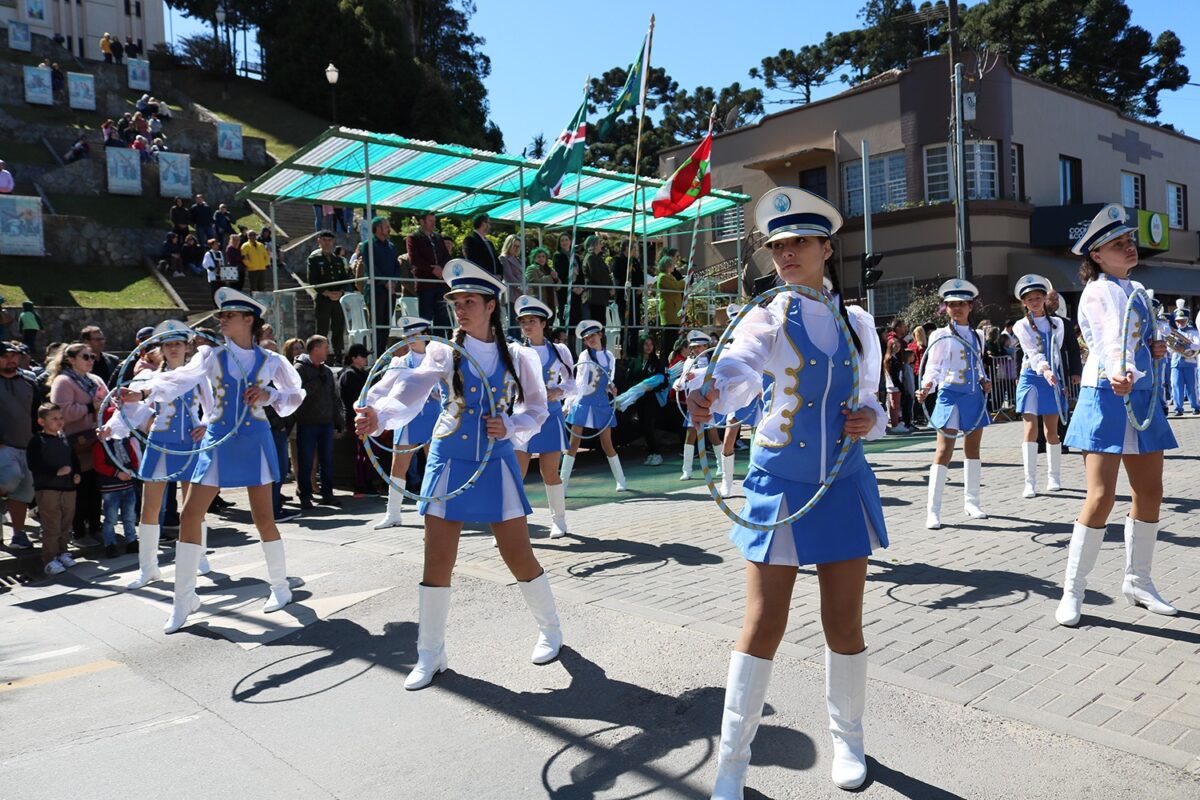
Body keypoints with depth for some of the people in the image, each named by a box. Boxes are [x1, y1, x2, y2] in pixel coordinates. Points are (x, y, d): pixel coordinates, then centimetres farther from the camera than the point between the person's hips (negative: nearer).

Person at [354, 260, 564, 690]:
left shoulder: (516, 356, 0)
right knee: (437, 560, 1)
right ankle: (430, 654, 18)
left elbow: (537, 410, 7)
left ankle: (550, 630, 28)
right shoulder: (444, 353, -4)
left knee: (519, 557, 3)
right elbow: (412, 390, -23)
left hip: (496, 464, 0)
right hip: (449, 462, 0)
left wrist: (510, 426, -14)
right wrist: (379, 415, -43)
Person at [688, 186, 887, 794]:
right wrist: (710, 397, -50)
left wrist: (870, 418, -8)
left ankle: (847, 739, 36)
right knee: (763, 626, -2)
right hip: (779, 482, -3)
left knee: (844, 624, 10)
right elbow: (739, 369, -27)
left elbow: (868, 397, 17)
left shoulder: (857, 323, 7)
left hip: (844, 484, 3)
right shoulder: (767, 318, -5)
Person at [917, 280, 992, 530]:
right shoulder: (941, 335, -2)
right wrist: (926, 386, -27)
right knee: (944, 451, -11)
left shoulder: (977, 336, 13)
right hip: (951, 395, -6)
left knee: (973, 449, 12)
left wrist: (984, 381, 2)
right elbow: (933, 367, -9)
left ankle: (971, 502, 26)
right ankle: (933, 510, -10)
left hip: (974, 396, 6)